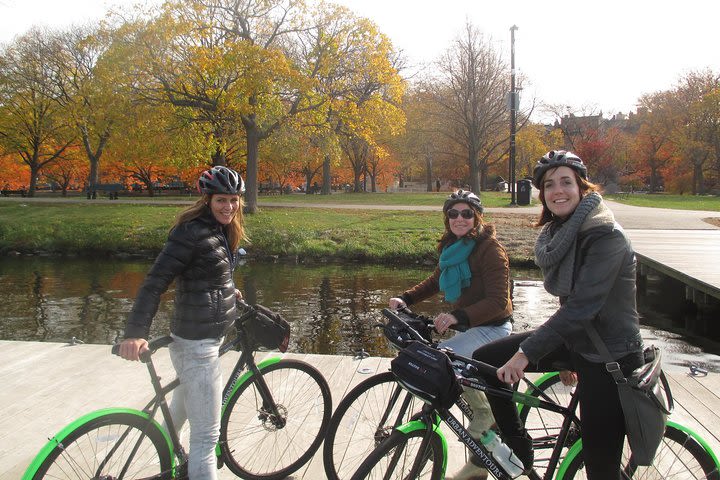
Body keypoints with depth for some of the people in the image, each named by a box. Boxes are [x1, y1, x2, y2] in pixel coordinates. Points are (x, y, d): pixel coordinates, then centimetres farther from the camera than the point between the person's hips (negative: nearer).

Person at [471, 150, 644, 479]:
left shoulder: (606, 237, -21)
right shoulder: (553, 235, 4)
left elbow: (581, 306, -29)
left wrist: (525, 353, -30)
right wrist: (564, 357, 16)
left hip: (609, 358, -8)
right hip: (573, 341, 8)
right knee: (485, 360, 0)